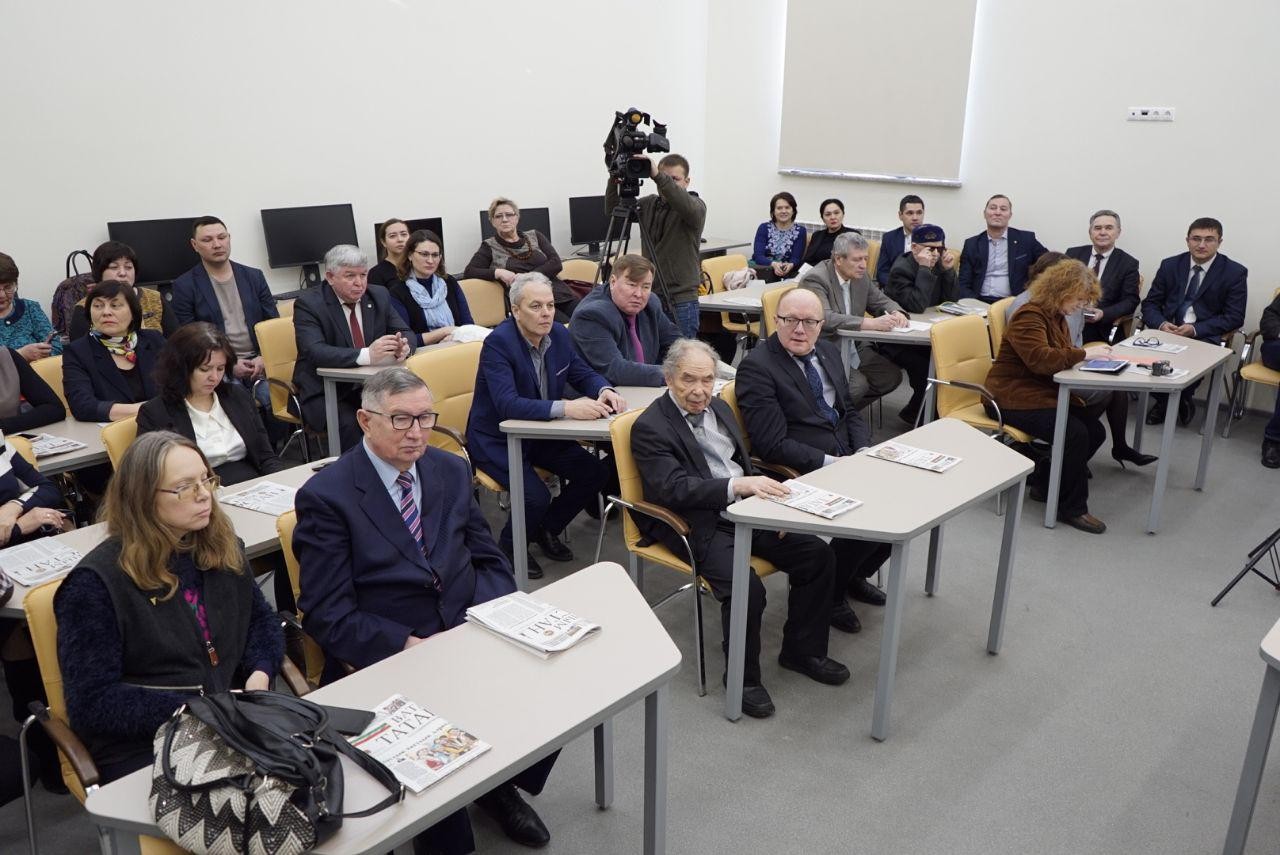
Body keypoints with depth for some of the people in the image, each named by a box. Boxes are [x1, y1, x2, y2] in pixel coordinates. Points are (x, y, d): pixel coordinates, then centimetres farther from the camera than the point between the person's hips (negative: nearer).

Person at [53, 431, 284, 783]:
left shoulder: (223, 547, 8)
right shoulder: (95, 583, -9)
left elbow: (261, 619, 20)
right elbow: (91, 704, -10)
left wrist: (259, 676, -1)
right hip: (145, 750, -5)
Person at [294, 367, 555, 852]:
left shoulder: (452, 471, 9)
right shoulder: (326, 496, -8)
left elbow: (490, 561, 12)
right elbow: (327, 615, -11)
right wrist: (410, 646, -21)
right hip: (386, 658, -5)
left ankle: (501, 784, 13)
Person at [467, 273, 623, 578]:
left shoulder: (558, 334, -2)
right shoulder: (498, 342, -24)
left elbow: (583, 374, 8)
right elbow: (507, 405, -34)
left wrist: (604, 390, -17)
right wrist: (566, 408, -43)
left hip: (540, 432, 7)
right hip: (497, 439, -7)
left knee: (594, 474, -8)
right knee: (536, 497, -25)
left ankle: (546, 528, 18)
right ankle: (510, 548, 8)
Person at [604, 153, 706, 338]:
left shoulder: (697, 206, -4)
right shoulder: (648, 204, 12)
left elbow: (688, 208, -28)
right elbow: (612, 210, 9)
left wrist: (658, 176, -34)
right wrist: (614, 179, -6)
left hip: (681, 302, -5)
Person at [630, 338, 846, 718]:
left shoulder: (720, 407, 15)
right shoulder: (649, 427, -10)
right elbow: (673, 487, -23)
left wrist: (764, 494, 1)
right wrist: (737, 486, -33)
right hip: (698, 526, -8)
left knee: (818, 555, -4)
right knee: (747, 588, -29)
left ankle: (803, 650, 14)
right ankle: (743, 678, -3)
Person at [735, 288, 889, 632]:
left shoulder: (828, 352, 11)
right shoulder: (756, 366, -13)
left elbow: (850, 412, 17)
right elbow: (773, 445, -18)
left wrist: (864, 454, -2)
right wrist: (832, 463, -20)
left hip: (849, 461, 8)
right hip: (804, 474, -8)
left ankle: (854, 575, 17)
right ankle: (828, 593, 3)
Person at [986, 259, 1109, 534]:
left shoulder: (1056, 316, 15)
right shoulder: (1029, 316, -16)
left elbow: (1060, 355, 20)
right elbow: (1040, 359, -29)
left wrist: (1090, 352, 0)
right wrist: (1083, 353, -22)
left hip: (1045, 393, 10)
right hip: (1014, 398, -10)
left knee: (1096, 431, -4)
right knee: (1075, 433, -25)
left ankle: (1043, 481, 10)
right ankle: (1072, 508, -10)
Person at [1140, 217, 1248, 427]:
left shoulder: (1235, 272, 1)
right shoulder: (1170, 265, 9)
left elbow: (1234, 317, -3)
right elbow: (1150, 304, 9)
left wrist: (1195, 329, -17)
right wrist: (1161, 324, -14)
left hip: (1204, 336, -2)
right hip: (1168, 329, 2)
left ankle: (1182, 401, -1)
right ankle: (1163, 401, -1)